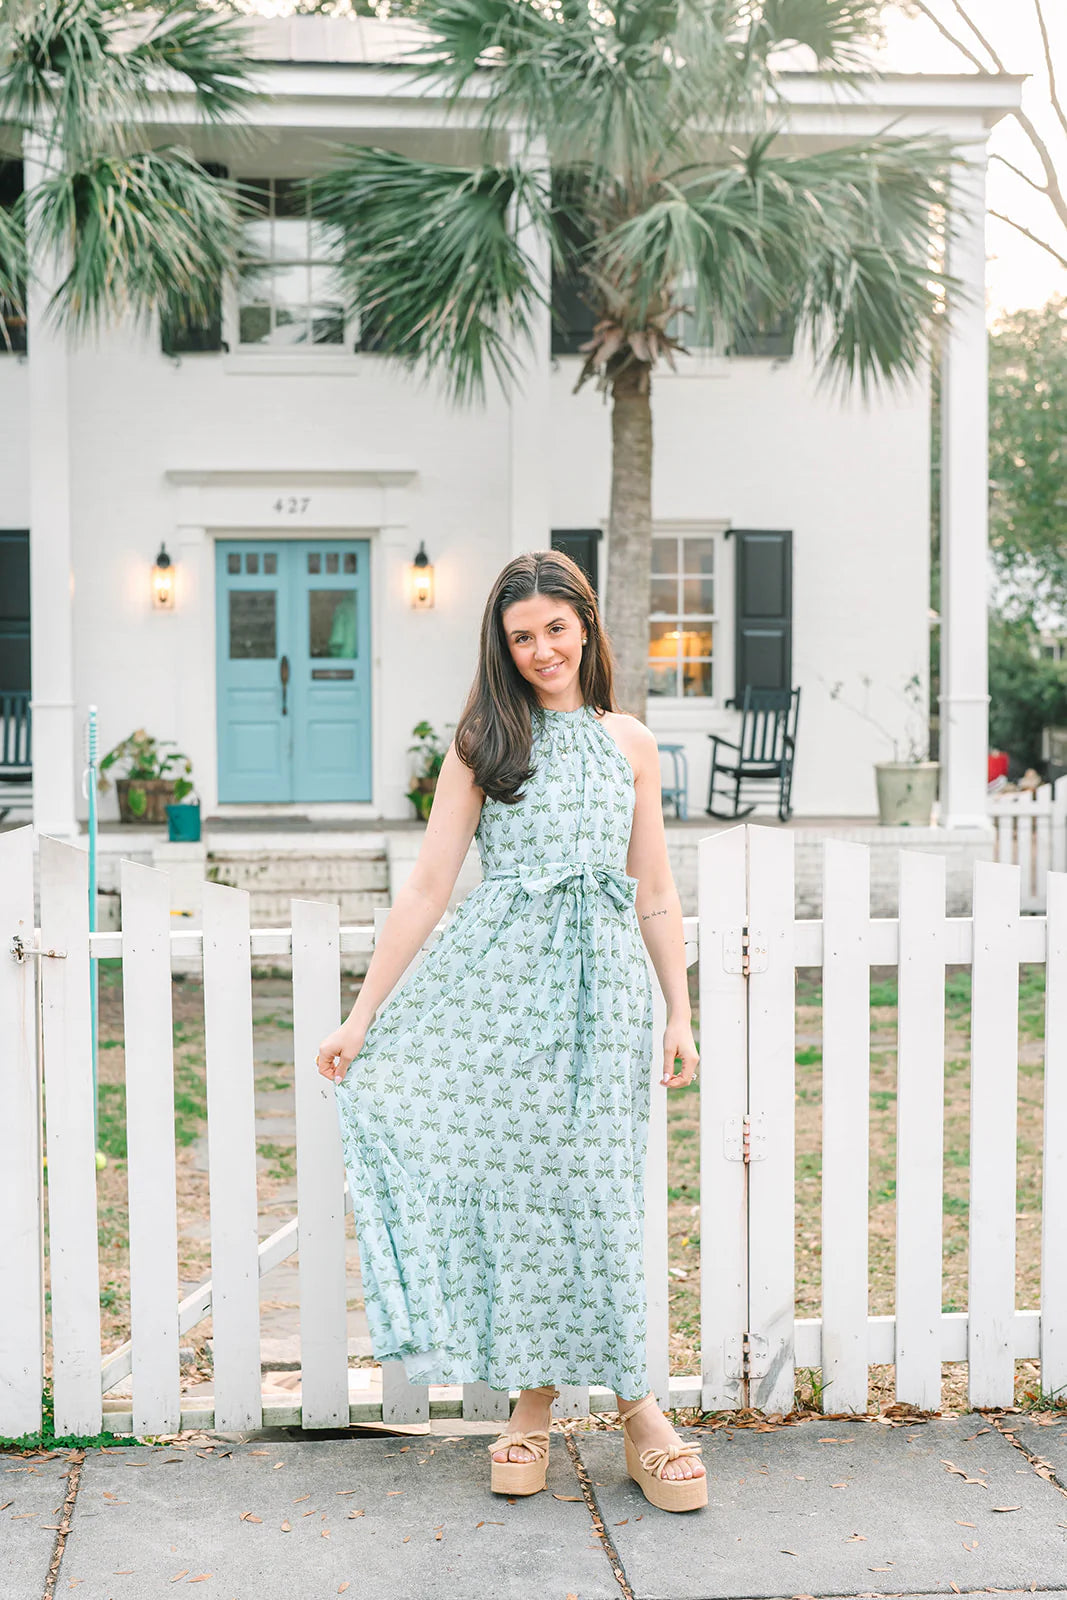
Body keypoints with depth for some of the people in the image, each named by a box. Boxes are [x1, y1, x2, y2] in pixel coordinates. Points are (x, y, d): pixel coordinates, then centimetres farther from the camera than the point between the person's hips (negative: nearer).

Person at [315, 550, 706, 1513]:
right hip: (499, 979, -1)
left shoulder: (631, 744, 11)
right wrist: (362, 1015, 0)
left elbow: (656, 896, 14)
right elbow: (428, 887, 3)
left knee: (595, 1187, 1)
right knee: (511, 1180, 1)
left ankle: (638, 1403, 13)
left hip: (601, 982, 1)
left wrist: (680, 1014, 9)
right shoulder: (483, 744, 5)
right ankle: (533, 1403, 15)